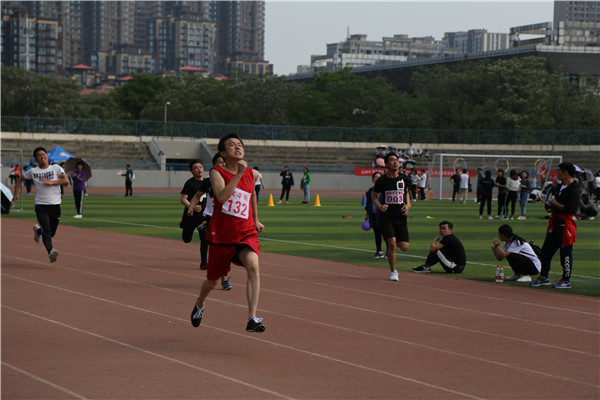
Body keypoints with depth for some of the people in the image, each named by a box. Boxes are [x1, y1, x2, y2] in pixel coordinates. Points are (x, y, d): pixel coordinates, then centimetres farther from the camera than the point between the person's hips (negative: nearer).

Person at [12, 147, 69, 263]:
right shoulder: (33, 171, 7)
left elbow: (66, 180, -8)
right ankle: (51, 251, -31)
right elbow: (20, 179, 21)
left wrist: (51, 182, -17)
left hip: (55, 205, 1)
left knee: (51, 233, 10)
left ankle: (38, 230, 39)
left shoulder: (56, 168, 5)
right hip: (40, 205, -1)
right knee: (47, 230, -20)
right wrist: (16, 194, 13)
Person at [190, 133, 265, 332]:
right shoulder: (217, 172, -7)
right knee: (212, 280, 13)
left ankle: (252, 318, -31)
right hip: (221, 234, -2)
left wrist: (255, 219, 33)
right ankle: (200, 304, 49)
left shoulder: (251, 174, 7)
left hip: (246, 232, 2)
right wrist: (238, 174, -30)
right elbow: (222, 196, -26)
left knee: (253, 265, -28)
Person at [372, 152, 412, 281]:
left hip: (401, 217, 3)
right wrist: (380, 206, -11)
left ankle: (392, 243, 33)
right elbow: (374, 196, 8)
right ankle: (393, 272, 3)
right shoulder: (381, 181, -4)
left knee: (404, 247, -4)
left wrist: (407, 205, 4)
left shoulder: (404, 179, 4)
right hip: (387, 217, -3)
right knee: (392, 243, -16)